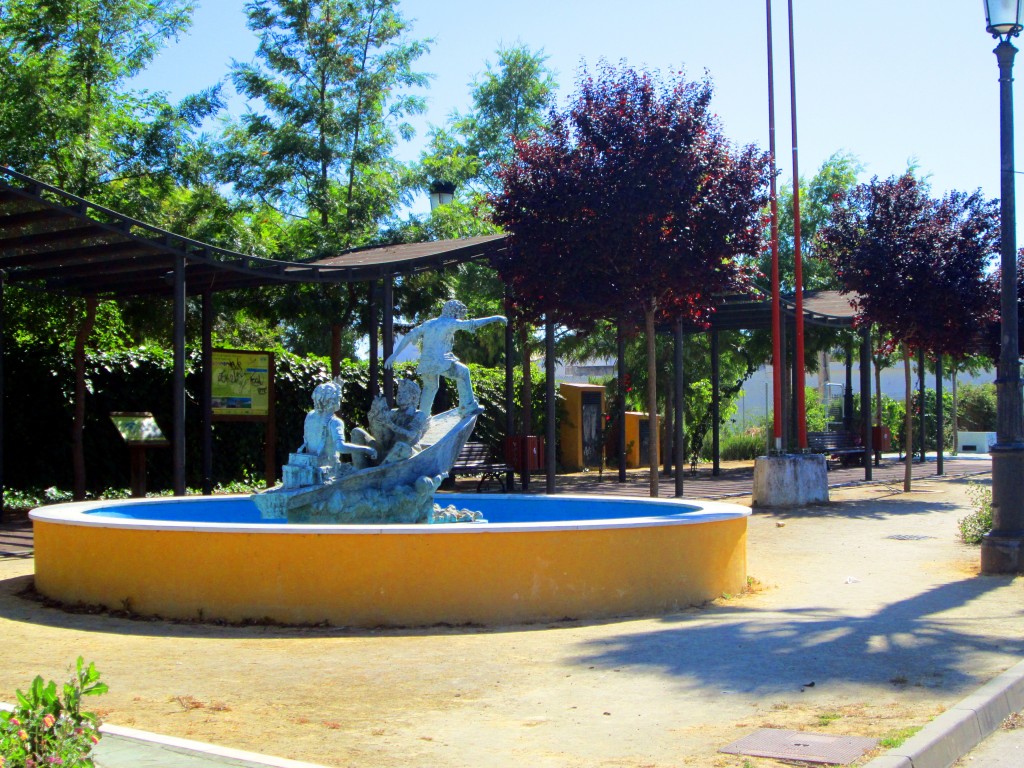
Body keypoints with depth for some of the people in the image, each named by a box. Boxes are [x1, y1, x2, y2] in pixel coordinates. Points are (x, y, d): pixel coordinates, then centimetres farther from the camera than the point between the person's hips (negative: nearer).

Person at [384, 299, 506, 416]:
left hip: (425, 363, 7)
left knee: (430, 387, 27)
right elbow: (472, 324, -3)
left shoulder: (428, 324, 18)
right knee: (463, 373, 13)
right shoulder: (450, 323, 0)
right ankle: (467, 407, 14)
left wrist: (394, 354, 17)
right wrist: (495, 318, 4)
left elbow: (409, 336, 16)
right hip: (441, 362, -7)